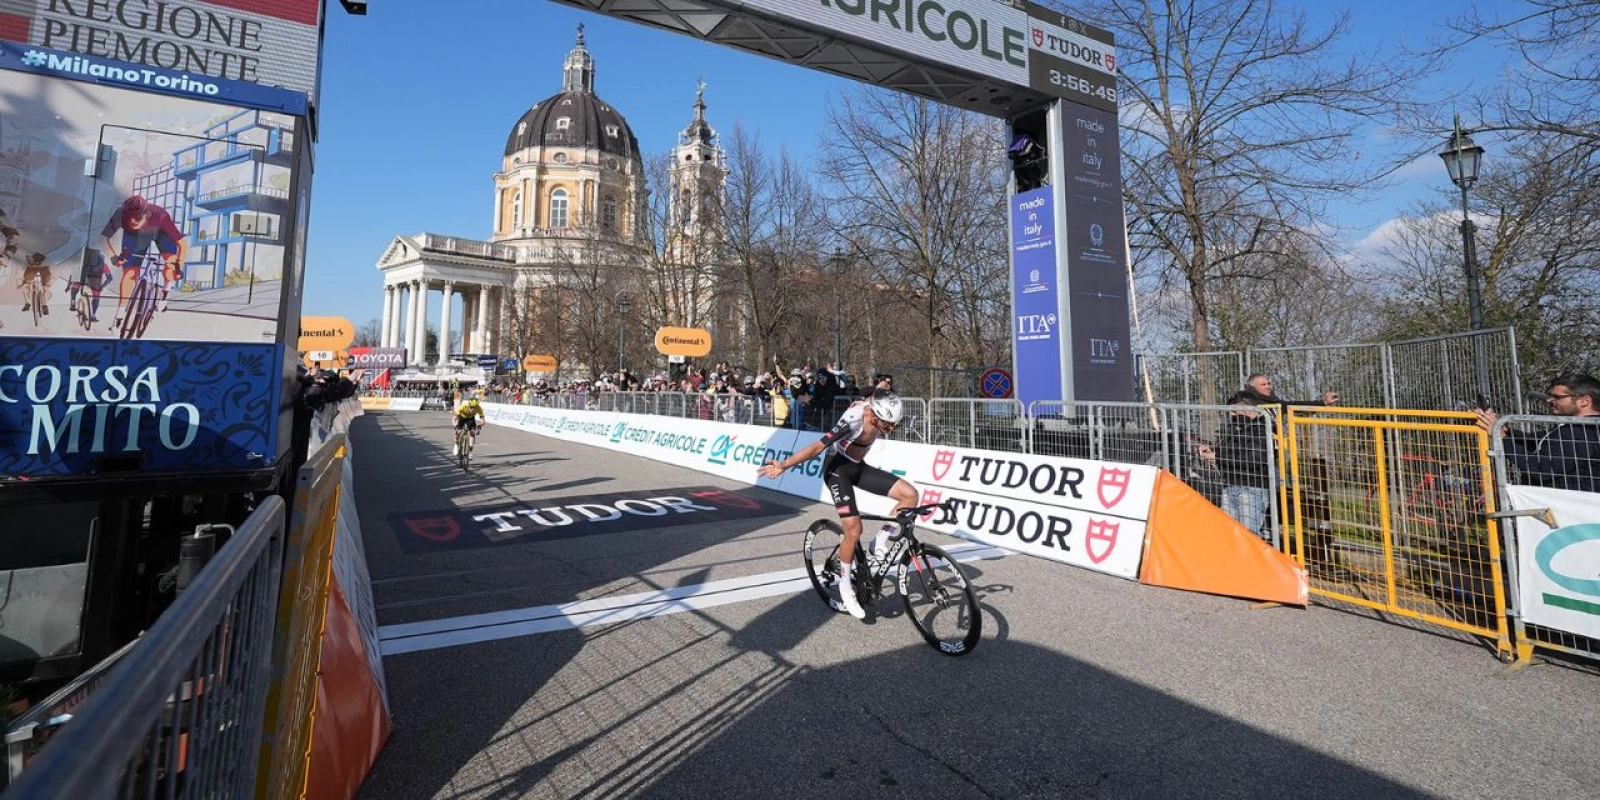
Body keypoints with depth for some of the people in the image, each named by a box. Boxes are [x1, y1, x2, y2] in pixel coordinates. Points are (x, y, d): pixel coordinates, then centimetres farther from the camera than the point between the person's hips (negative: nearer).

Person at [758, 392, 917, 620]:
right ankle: (845, 585, 8)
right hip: (838, 469, -7)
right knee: (854, 530, -15)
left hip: (859, 467, 7)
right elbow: (818, 446, -33)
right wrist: (784, 465, -34)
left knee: (910, 494, -9)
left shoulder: (880, 414, -14)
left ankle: (880, 542, 8)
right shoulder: (853, 420, -33)